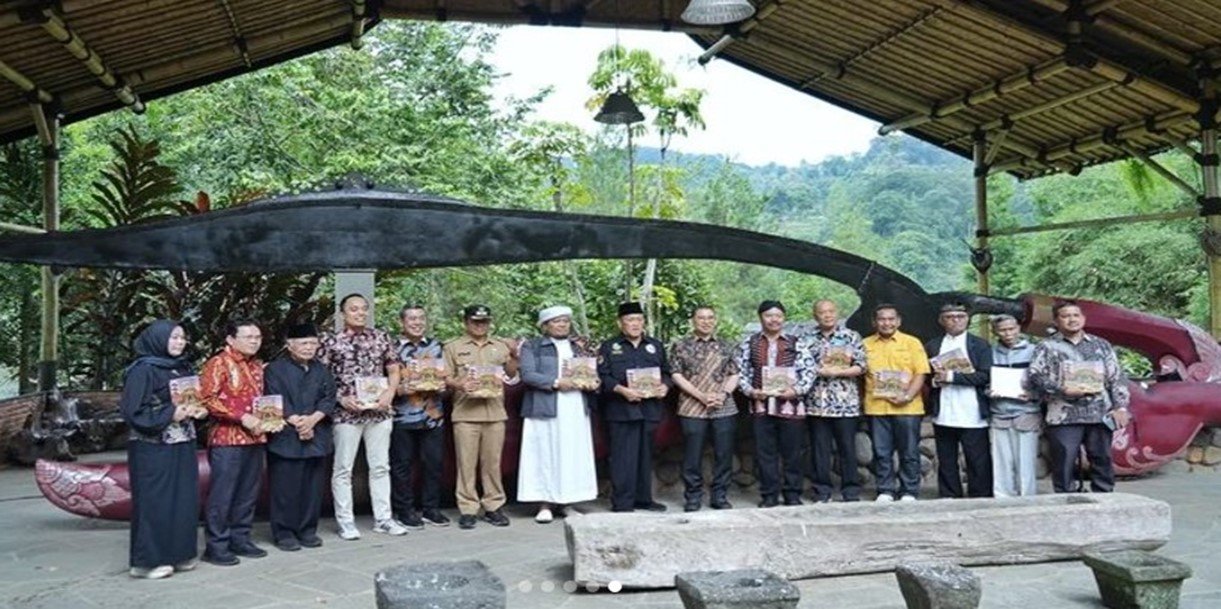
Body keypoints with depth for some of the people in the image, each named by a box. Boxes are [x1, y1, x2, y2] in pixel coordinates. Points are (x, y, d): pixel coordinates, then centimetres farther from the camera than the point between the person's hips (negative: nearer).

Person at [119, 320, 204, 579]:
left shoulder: (183, 368, 12)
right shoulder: (143, 370, -11)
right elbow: (133, 411, -15)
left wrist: (197, 410, 1)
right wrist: (170, 414, -19)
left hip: (182, 446, 7)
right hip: (153, 449, -7)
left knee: (185, 499, 8)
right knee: (155, 502, -2)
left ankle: (179, 553, 18)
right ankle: (148, 560, 8)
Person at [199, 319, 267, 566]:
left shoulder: (257, 366, 16)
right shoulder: (218, 364, -7)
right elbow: (207, 399, -16)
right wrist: (242, 417, -18)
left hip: (255, 438, 7)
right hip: (227, 439, -7)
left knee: (248, 493, 11)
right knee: (221, 494, -3)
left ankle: (240, 539, 21)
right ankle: (216, 546, 4)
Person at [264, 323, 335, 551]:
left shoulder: (321, 371, 14)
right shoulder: (275, 369, -1)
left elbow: (328, 398, 4)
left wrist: (313, 419, -12)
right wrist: (296, 422, -16)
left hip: (316, 437, 5)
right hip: (285, 438, -4)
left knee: (312, 487, 6)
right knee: (285, 487, -3)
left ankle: (308, 530, 16)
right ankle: (284, 533, 6)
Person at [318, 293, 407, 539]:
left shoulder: (381, 338, 7)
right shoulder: (330, 341, -2)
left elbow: (394, 370, 11)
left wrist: (389, 393, -5)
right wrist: (341, 398, -13)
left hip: (379, 411, 3)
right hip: (345, 413, -3)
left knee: (380, 466, 8)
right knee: (343, 469, 4)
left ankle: (383, 518, 18)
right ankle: (345, 521, 14)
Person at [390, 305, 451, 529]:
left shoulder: (436, 346, 11)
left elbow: (445, 376, 17)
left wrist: (441, 386, -4)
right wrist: (400, 389, -20)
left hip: (433, 414, 4)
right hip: (403, 416, -3)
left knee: (433, 463, 6)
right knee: (402, 464, 3)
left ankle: (431, 508, 19)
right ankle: (404, 510, 14)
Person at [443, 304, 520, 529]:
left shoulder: (501, 346, 16)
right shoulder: (453, 347, 9)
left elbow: (511, 375, 18)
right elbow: (446, 377, 4)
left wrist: (513, 357, 1)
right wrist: (459, 384, -15)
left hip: (495, 412, 2)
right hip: (465, 413, -2)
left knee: (493, 462, 4)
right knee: (466, 463, -2)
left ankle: (493, 506, 13)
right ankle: (467, 509, 5)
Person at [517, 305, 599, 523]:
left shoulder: (579, 346, 18)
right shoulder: (532, 346, 4)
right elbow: (527, 375, -7)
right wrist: (556, 383, -17)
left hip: (576, 410, 4)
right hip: (545, 410, -4)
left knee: (573, 456, 1)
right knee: (545, 454, -6)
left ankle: (562, 503, 8)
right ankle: (544, 506, -3)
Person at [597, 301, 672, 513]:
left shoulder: (656, 346, 17)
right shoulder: (609, 347, 4)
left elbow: (667, 372, 18)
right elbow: (603, 377, -5)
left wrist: (665, 386, -3)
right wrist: (622, 390, -19)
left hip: (650, 409, 4)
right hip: (621, 410, -4)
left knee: (645, 455, 11)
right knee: (623, 457, -6)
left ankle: (643, 498, 22)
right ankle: (622, 503, -1)